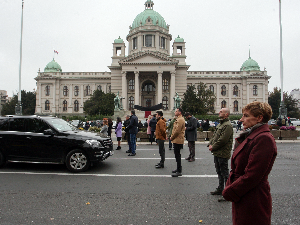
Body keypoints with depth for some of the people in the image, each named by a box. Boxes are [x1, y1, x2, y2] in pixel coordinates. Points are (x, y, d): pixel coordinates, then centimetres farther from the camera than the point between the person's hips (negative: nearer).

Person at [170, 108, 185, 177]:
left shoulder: (180, 120, -17)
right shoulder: (178, 119, 18)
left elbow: (177, 131, -22)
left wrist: (172, 137, -11)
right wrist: (172, 137, 12)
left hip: (178, 140, -11)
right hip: (177, 140, 11)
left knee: (177, 155, -7)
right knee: (177, 155, 17)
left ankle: (179, 171, -2)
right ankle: (179, 169, 28)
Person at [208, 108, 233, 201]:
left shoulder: (228, 125, -17)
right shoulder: (220, 124, 16)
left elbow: (222, 140, -23)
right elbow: (214, 135, 17)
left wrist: (213, 147, -14)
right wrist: (210, 144, 2)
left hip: (223, 154, -10)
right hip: (217, 153, 10)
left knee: (224, 173, -2)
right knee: (219, 172, 19)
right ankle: (220, 189, 33)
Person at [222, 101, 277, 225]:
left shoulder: (264, 139, -20)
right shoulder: (251, 136, 11)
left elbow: (252, 176, -24)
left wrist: (229, 192, -16)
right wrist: (229, 188, 5)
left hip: (253, 203, -9)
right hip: (241, 198, 9)